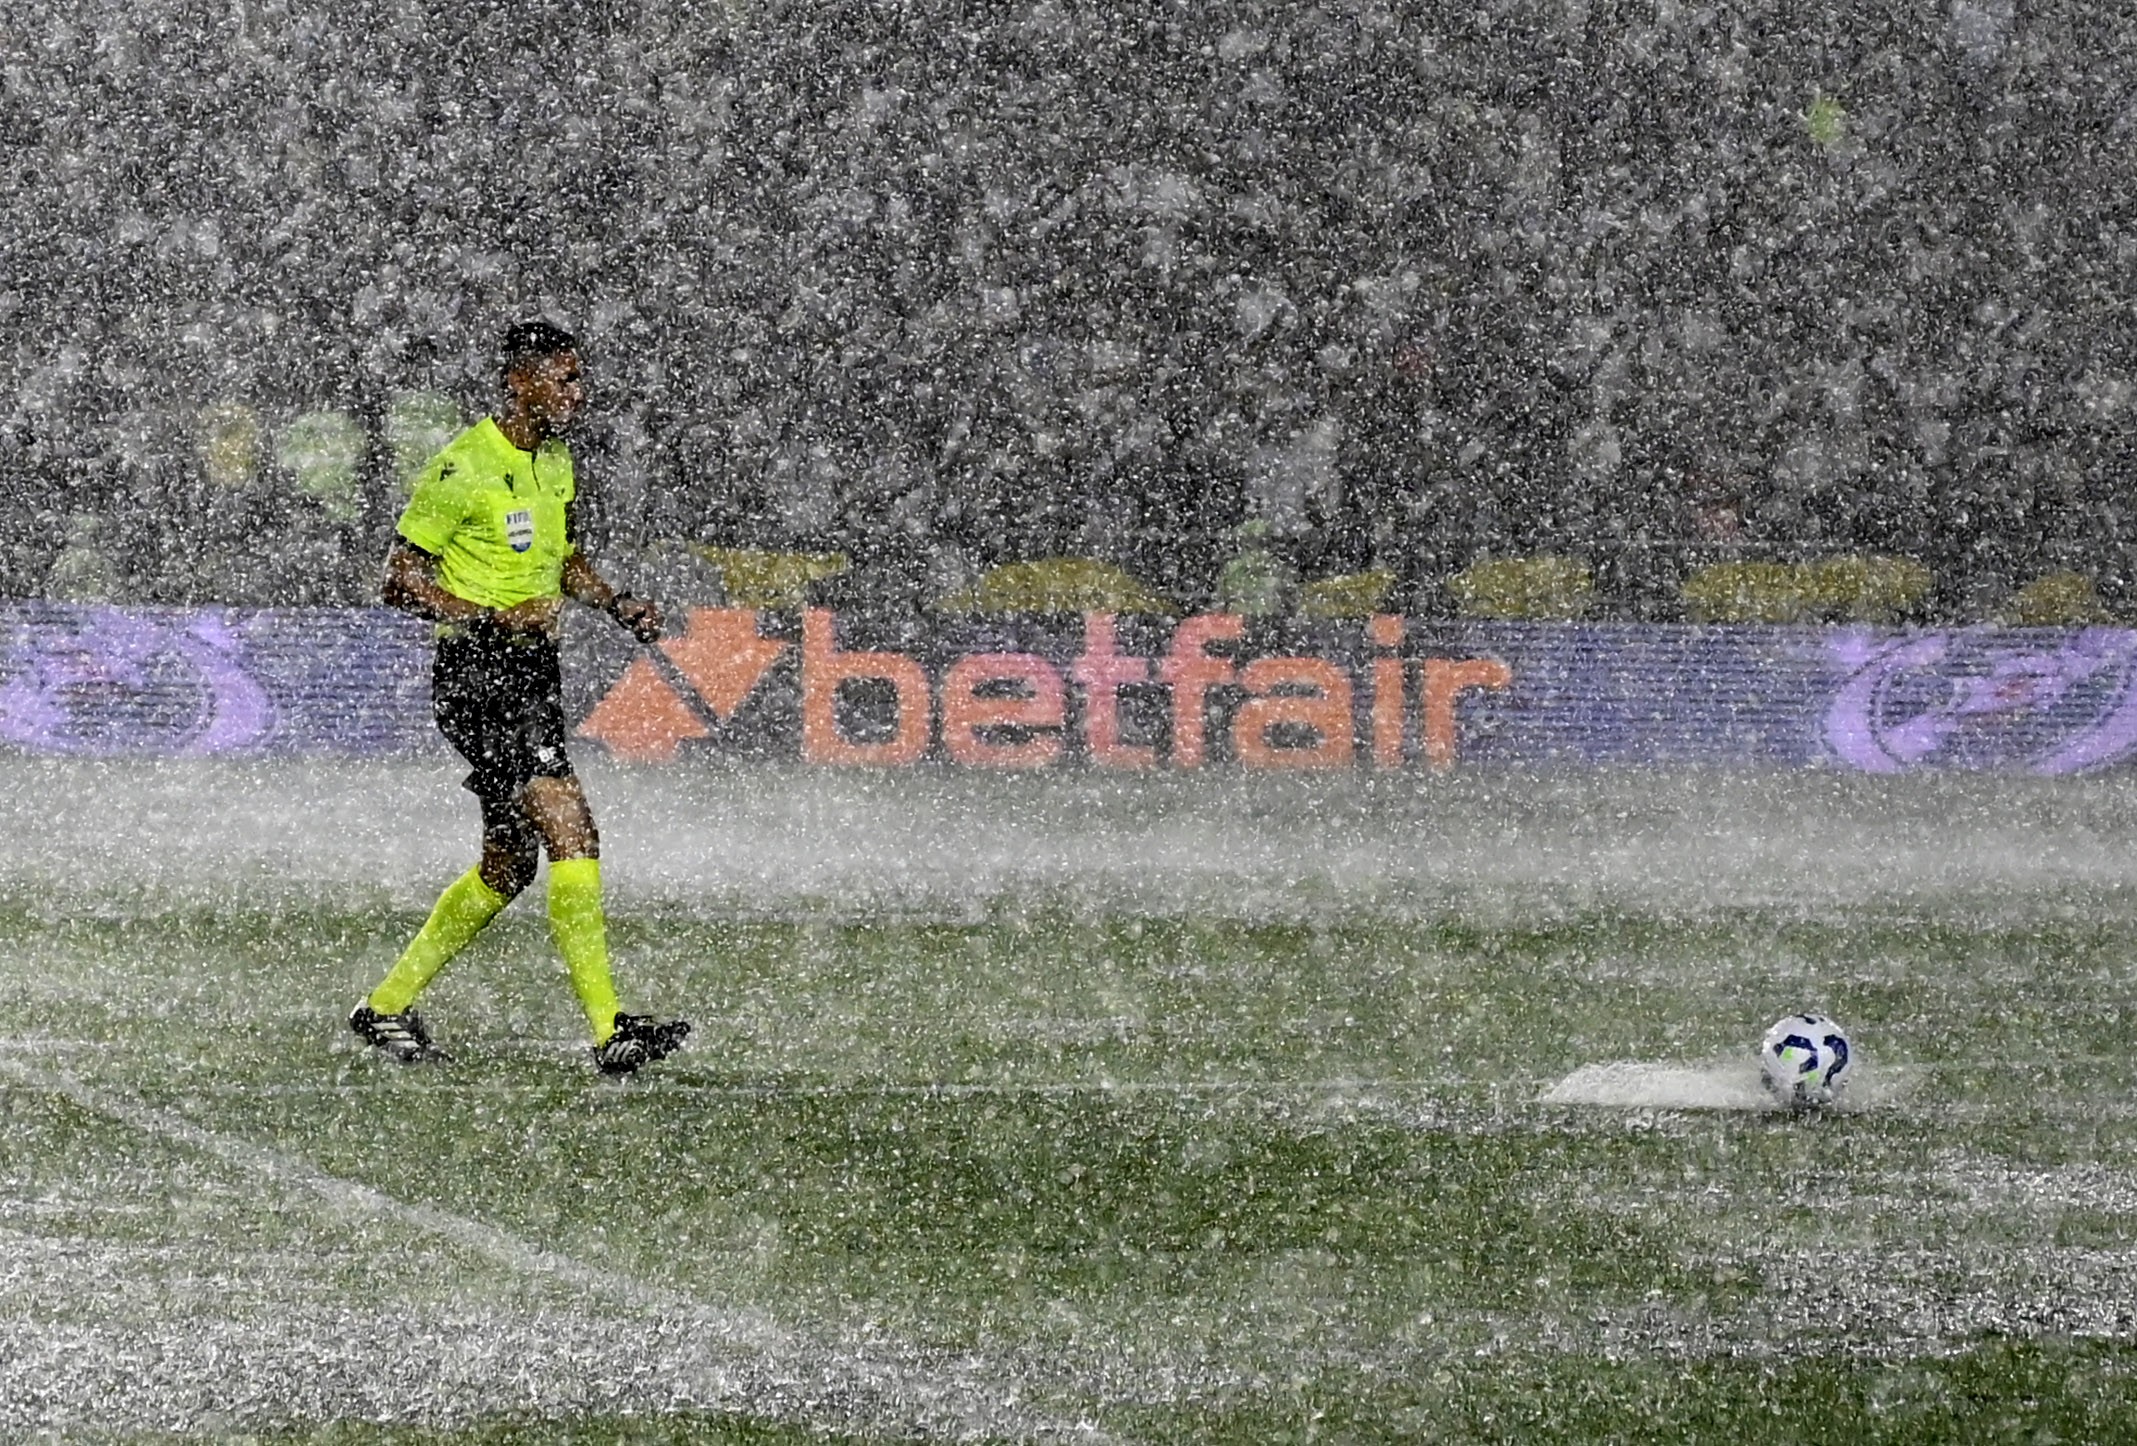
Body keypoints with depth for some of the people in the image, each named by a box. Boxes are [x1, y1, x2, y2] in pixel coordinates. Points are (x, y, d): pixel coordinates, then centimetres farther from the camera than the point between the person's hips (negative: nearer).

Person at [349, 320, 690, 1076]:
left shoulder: (556, 460, 13)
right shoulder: (463, 469, -13)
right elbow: (402, 579, -12)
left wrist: (615, 603, 8)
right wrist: (491, 618, -24)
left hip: (535, 671, 9)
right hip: (475, 673, -9)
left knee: (509, 863, 13)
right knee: (573, 832, -19)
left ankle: (388, 1005, 27)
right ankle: (607, 1028, -20)